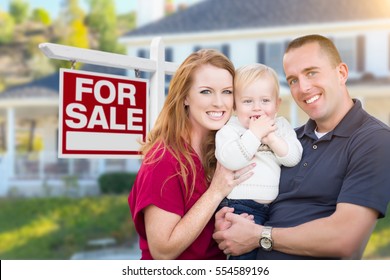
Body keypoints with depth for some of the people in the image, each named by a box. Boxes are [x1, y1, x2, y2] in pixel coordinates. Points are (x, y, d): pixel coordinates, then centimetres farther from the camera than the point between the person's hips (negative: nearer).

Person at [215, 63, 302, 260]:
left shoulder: (281, 126, 10)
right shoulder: (229, 129, -4)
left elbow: (293, 157, -3)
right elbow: (230, 160, -22)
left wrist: (270, 137, -16)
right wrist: (254, 133, -20)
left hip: (276, 206, 5)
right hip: (241, 206, -5)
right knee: (246, 254, -9)